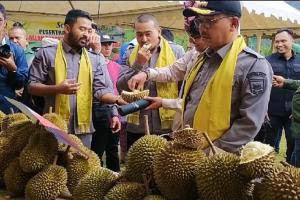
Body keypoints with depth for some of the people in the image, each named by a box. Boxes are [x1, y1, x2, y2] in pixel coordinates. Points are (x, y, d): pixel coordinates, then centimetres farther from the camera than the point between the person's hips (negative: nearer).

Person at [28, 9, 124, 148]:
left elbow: (101, 89, 3)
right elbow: (31, 86, -2)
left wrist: (116, 100, -17)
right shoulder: (47, 53, 0)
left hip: (83, 127, 3)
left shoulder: (96, 59, 9)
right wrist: (57, 89, -19)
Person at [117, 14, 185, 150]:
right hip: (137, 127, 3)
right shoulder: (130, 55, 7)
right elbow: (120, 87, -3)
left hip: (168, 125, -2)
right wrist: (138, 64, -14)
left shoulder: (176, 52, -1)